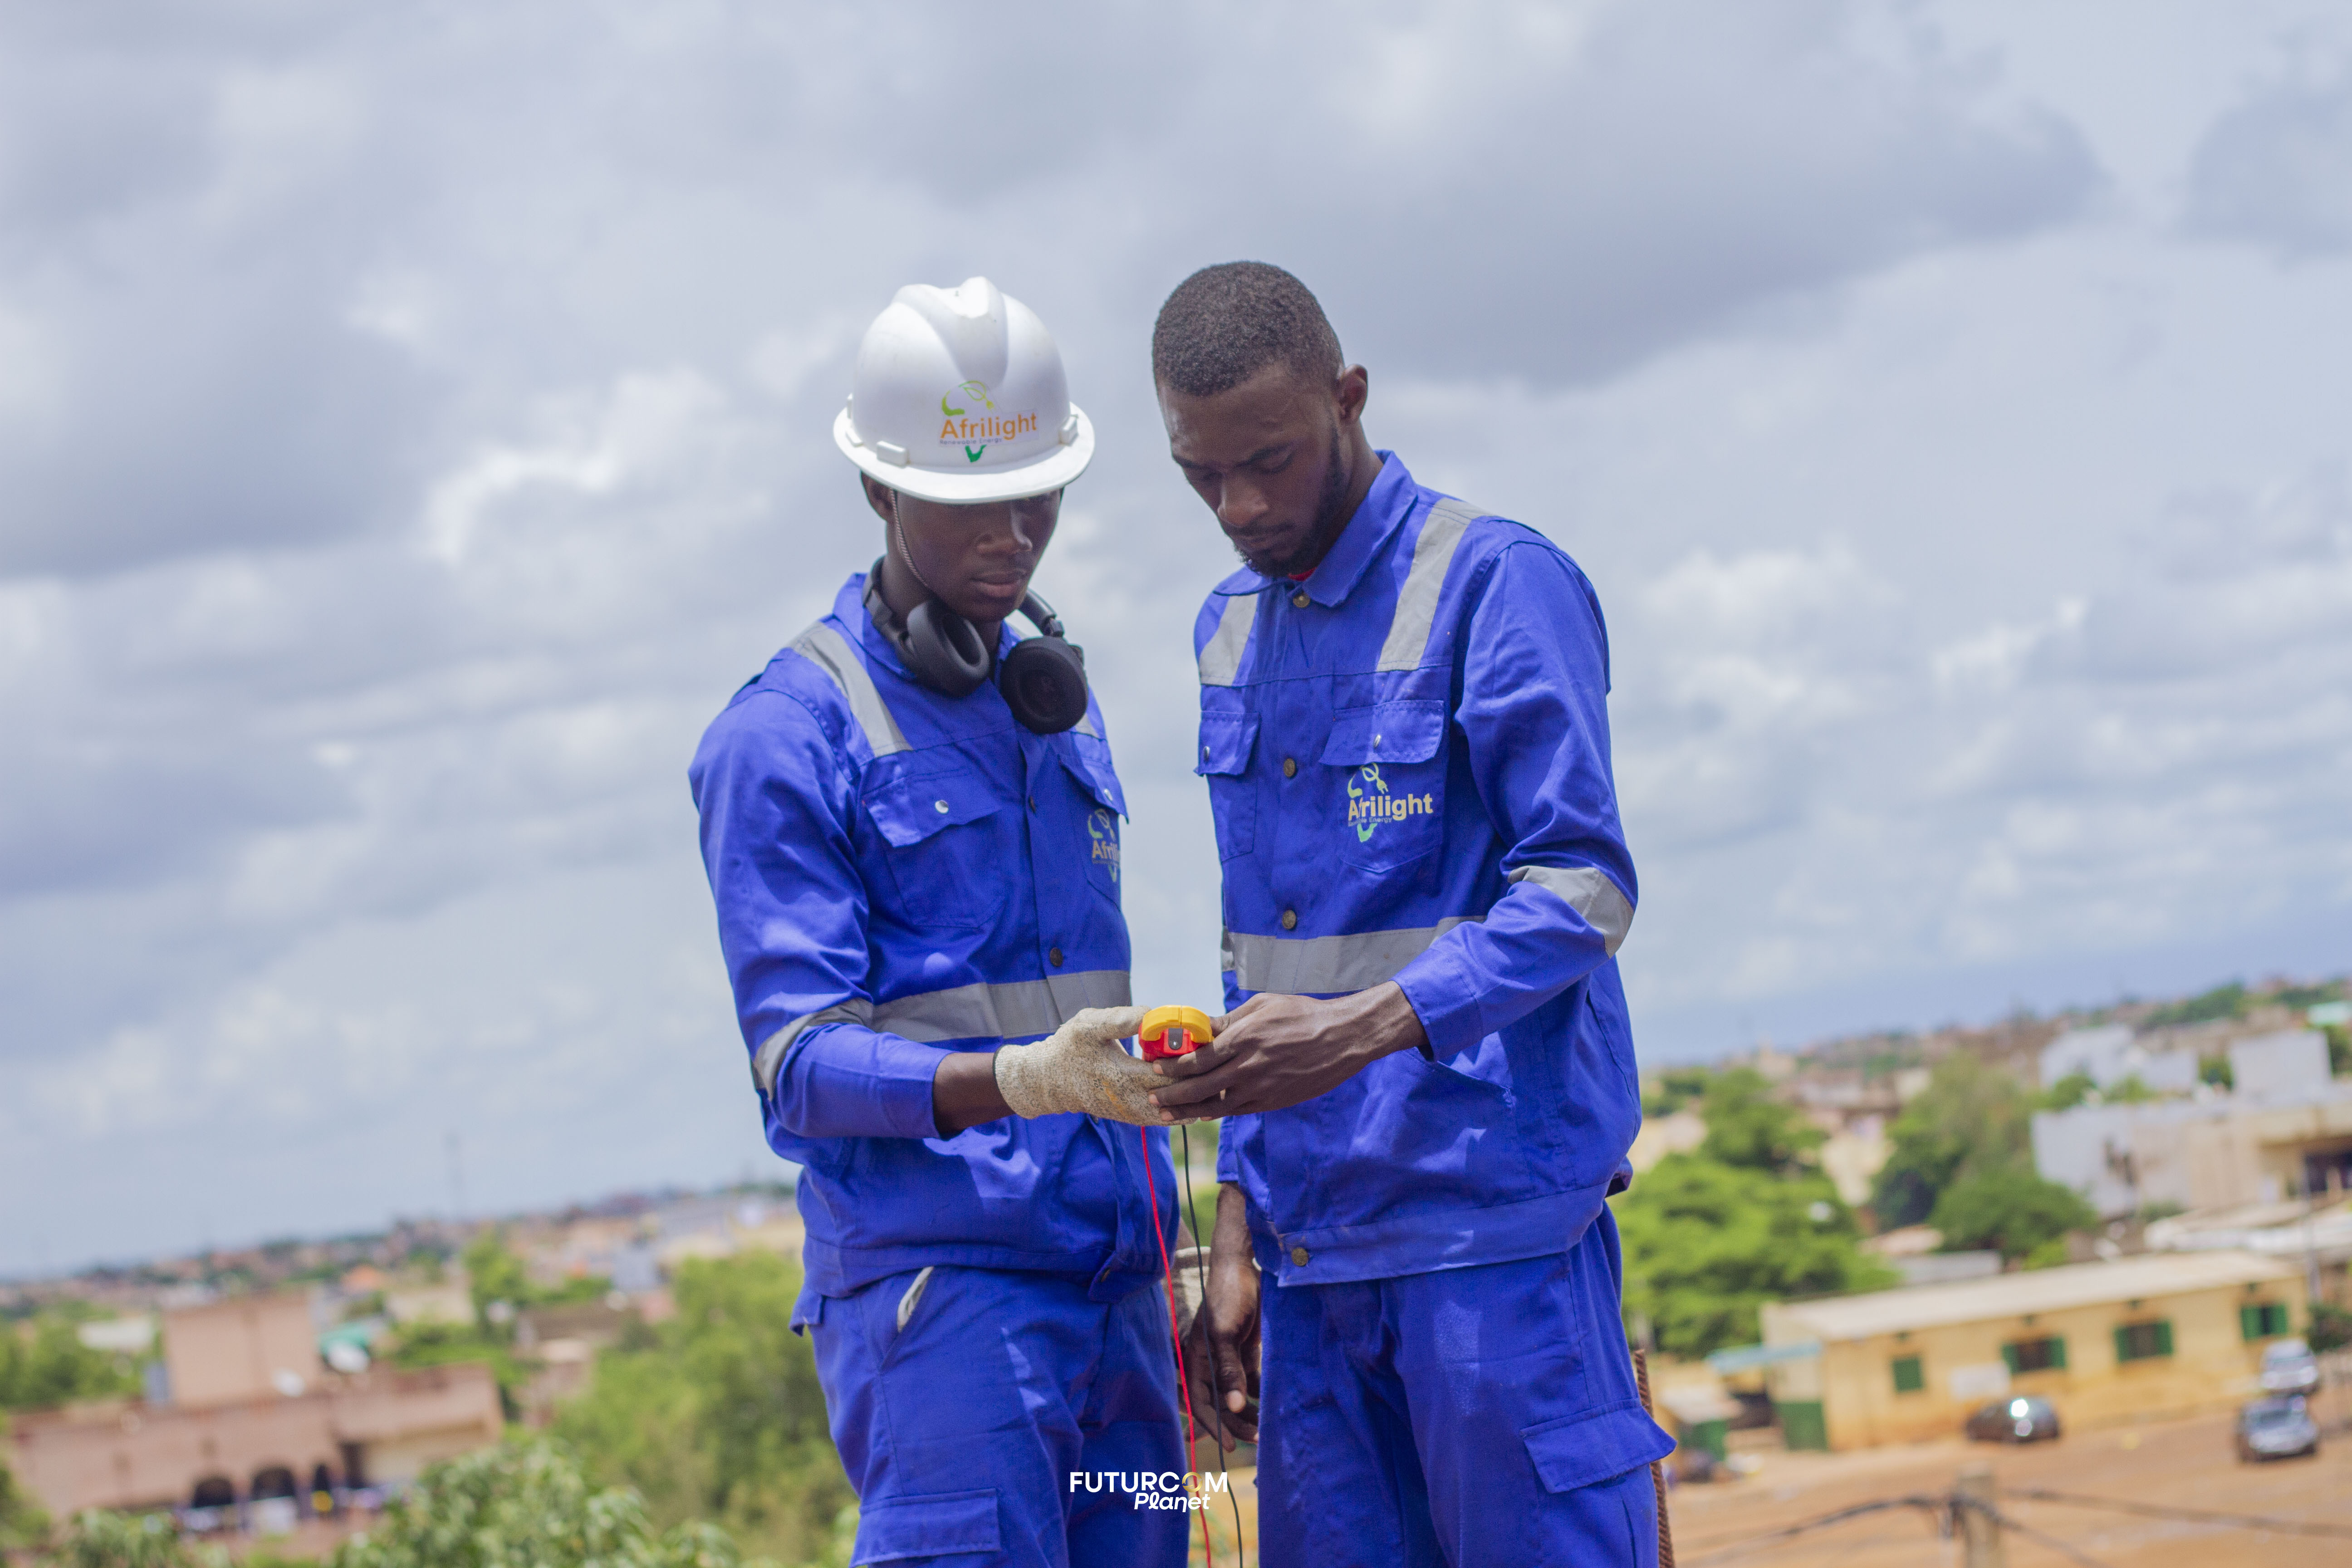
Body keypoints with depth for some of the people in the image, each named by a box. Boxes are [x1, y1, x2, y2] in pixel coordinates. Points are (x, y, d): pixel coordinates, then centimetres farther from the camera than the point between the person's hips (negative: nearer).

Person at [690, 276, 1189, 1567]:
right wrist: (1023, 1079, -27)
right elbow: (800, 1062, -12)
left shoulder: (1057, 704, 18)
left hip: (1111, 1272, 7)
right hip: (933, 1279, -7)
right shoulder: (781, 741, -5)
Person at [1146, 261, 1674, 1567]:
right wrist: (1236, 1228, 15)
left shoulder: (1497, 586, -6)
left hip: (1492, 1227, -7)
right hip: (1313, 1244, 7)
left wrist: (1365, 1027, -28)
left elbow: (1581, 890, -14)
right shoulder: (1232, 629, 16)